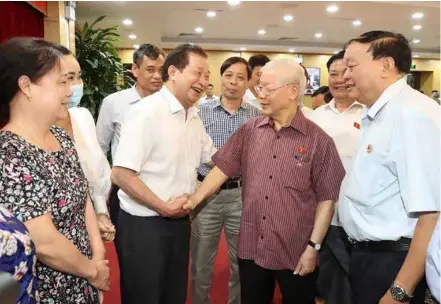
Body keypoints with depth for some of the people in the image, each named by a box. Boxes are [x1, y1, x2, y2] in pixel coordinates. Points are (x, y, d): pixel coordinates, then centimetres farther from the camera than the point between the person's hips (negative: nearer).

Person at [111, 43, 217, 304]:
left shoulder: (194, 117, 8)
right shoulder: (148, 112, -18)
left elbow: (213, 157, 22)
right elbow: (121, 174, -23)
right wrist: (164, 207, -18)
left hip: (180, 221, 8)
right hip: (144, 224, -7)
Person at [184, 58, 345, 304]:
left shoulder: (318, 140, -9)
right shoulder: (249, 131, 2)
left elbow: (327, 198, -7)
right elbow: (223, 168, 4)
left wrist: (313, 247, -9)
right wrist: (194, 199, -5)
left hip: (296, 254, -3)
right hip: (251, 248, 3)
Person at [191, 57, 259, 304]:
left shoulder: (257, 116, 2)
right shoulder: (202, 112, 0)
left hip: (242, 194, 1)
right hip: (207, 193, 0)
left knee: (242, 262, 16)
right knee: (200, 262, 13)